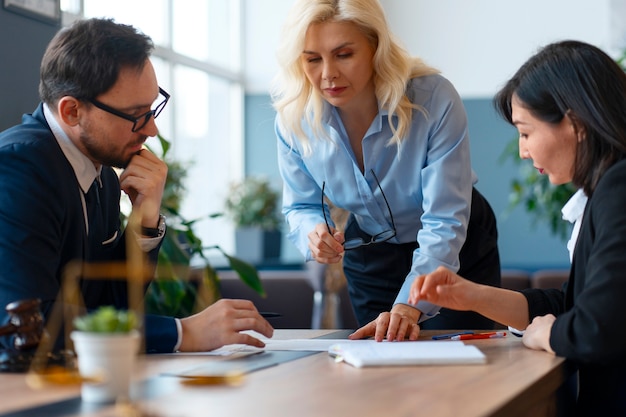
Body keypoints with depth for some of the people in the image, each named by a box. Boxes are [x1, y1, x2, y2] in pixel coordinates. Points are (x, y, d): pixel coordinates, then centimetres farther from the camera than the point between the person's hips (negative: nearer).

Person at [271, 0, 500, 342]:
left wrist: (407, 307, -46)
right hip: (369, 257, 3)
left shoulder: (434, 100, -32)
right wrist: (313, 234, -31)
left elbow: (444, 223, -33)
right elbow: (301, 206, -6)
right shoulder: (294, 118, -21)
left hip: (456, 253, -2)